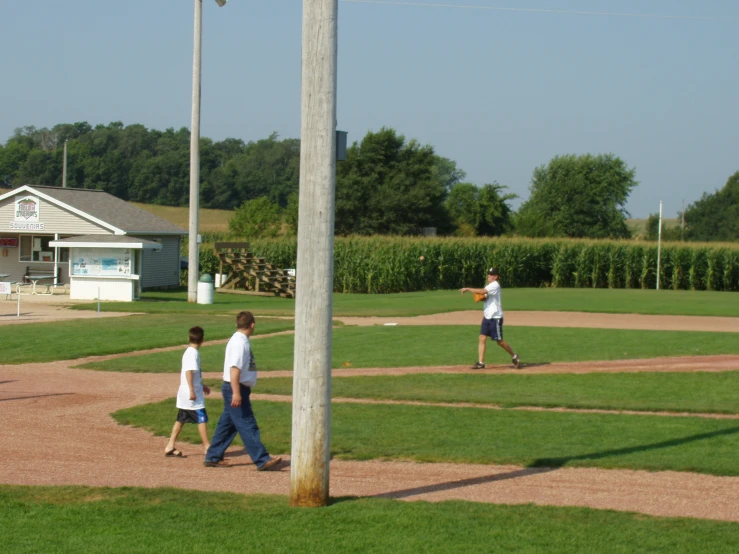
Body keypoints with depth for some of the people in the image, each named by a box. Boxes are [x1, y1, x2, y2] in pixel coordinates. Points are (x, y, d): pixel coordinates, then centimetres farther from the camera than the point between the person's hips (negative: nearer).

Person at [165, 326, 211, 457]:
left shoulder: (188, 352, 15)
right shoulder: (193, 353, -14)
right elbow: (189, 372, -23)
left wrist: (202, 386, 33)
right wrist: (192, 391, -26)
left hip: (184, 394, 9)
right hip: (192, 394, -9)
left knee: (181, 419, 12)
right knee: (202, 418, -4)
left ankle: (170, 447, 13)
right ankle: (207, 446, -3)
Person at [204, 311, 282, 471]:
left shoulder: (241, 341, 13)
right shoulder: (239, 342, -17)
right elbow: (234, 368, -24)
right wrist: (236, 393, -28)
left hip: (237, 389, 10)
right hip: (235, 388, -10)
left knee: (227, 424, 14)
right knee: (247, 425, -8)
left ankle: (212, 457, 20)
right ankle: (262, 461, -8)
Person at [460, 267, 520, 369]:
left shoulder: (495, 285, -15)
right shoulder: (490, 286, 15)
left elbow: (482, 291, -29)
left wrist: (468, 289, -24)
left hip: (495, 317, -9)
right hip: (487, 317, 9)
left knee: (499, 341, -2)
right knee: (482, 338, -1)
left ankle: (514, 356, 16)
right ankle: (480, 362, -2)